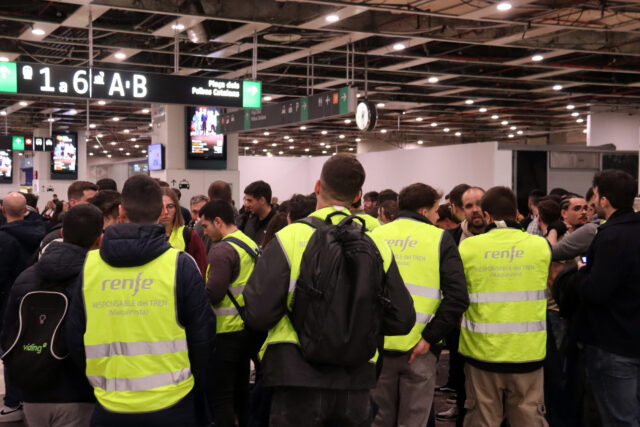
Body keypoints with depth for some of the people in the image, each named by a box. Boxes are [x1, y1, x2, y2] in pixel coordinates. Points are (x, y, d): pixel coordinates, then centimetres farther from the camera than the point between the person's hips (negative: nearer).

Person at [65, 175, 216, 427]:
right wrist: (198, 394, 9)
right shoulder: (180, 264, -9)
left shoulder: (90, 264, -1)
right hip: (170, 406, -2)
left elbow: (74, 338, 5)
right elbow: (202, 335, -6)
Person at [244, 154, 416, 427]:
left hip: (298, 376, -3)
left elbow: (258, 315, -14)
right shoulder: (377, 245, 0)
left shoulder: (290, 237, -10)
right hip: (356, 383, 3)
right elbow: (402, 320, 4)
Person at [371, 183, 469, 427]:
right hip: (419, 349, -2)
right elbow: (458, 297, -13)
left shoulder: (375, 236, 6)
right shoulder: (440, 239, -2)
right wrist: (430, 337, -12)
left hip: (379, 344, 3)